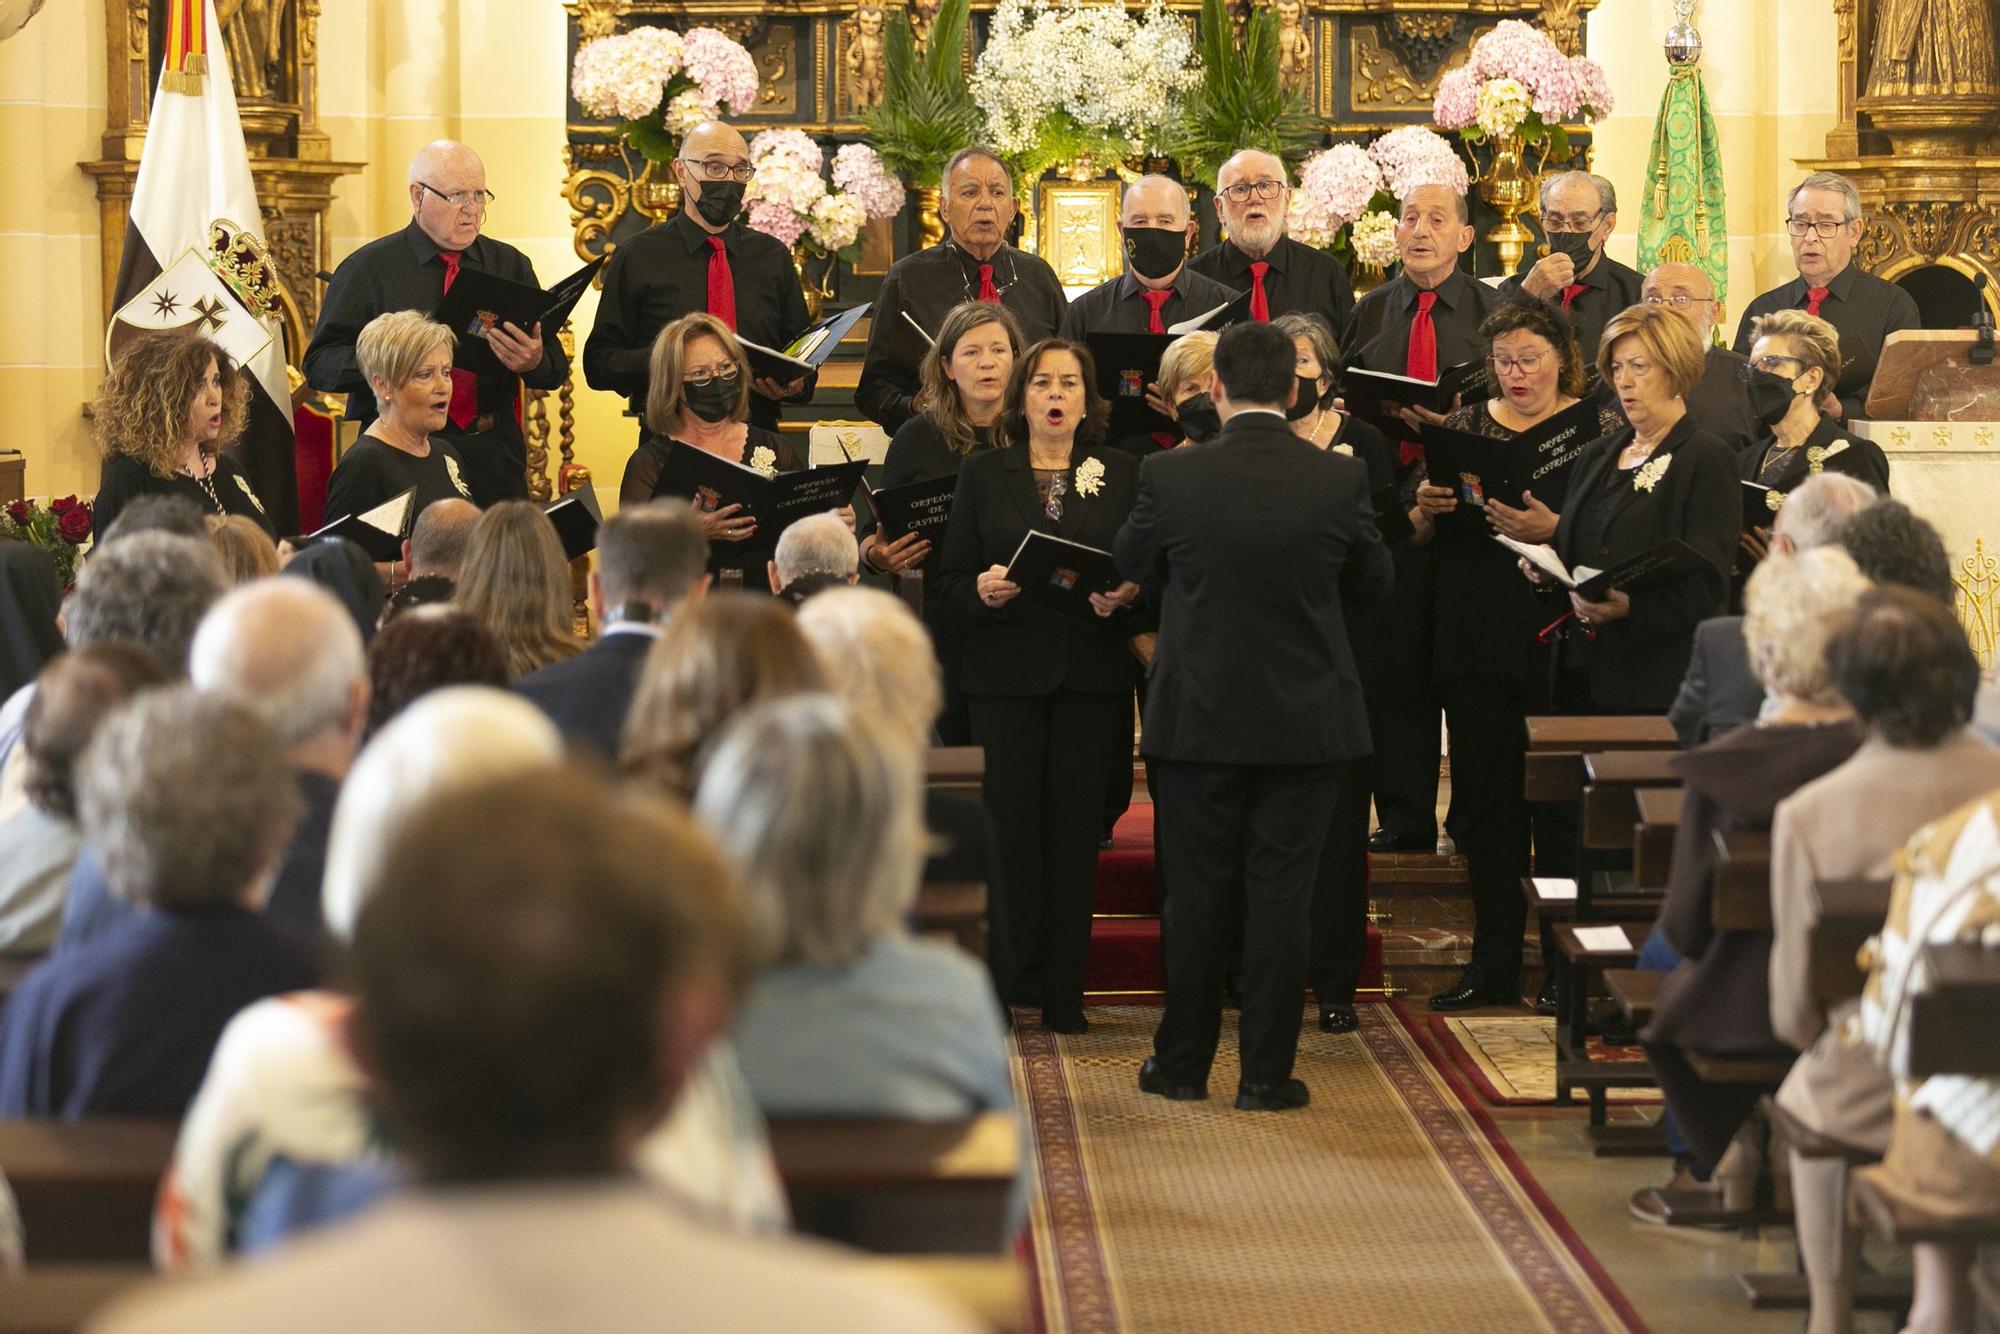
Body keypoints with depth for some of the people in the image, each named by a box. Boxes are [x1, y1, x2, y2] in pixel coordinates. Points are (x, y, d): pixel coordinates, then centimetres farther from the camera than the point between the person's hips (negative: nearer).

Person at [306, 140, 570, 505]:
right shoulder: (368, 268, 2)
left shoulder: (511, 265, 13)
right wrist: (391, 358, -21)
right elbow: (319, 364, -4)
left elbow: (556, 369, 10)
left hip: (495, 459, 3)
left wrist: (535, 361, -14)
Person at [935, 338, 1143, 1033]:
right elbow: (949, 582, 6)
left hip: (1092, 676, 1)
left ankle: (1063, 993, 8)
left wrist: (1128, 596, -14)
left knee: (1077, 830, 1)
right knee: (1011, 826, -4)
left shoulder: (1123, 474, 9)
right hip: (1006, 675, 0)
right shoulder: (983, 474, 9)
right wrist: (983, 590, -15)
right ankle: (1007, 982, 6)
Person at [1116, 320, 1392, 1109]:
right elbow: (1373, 582, 5)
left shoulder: (1170, 476, -12)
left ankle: (1182, 1064, 18)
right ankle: (1266, 1075, 8)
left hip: (1198, 718, 0)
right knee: (1280, 897, 5)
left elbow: (1133, 564, 5)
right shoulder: (1339, 479, -10)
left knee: (1194, 895, 10)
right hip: (1306, 719, 0)